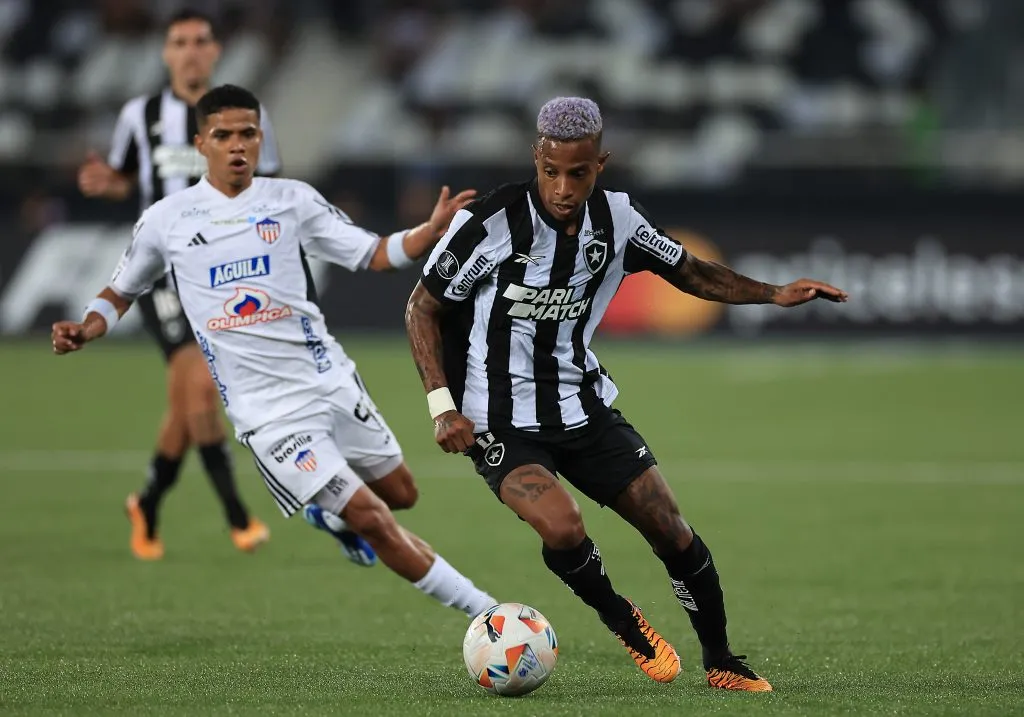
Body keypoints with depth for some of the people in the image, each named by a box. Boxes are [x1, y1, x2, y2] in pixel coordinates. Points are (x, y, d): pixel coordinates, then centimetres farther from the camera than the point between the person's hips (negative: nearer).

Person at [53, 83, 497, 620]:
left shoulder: (291, 199, 2)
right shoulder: (165, 220, 0)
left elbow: (374, 255, 3)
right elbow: (121, 293, 14)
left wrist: (433, 230, -15)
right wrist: (83, 331, -5)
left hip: (329, 379, 4)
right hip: (267, 410, -4)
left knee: (399, 494, 14)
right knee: (370, 519, -12)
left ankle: (325, 508, 46)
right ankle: (485, 613, -4)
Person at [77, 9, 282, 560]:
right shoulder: (141, 116, 4)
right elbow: (123, 179, 17)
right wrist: (103, 183, -5)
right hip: (163, 267, -2)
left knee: (187, 404, 9)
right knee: (201, 387, -19)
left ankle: (147, 507, 32)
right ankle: (237, 518, -11)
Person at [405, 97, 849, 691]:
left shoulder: (618, 219, -5)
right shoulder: (491, 223, -20)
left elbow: (688, 271, 13)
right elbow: (424, 308, -9)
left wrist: (775, 295, 1)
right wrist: (443, 406, -17)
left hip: (583, 406, 5)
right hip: (501, 423, -5)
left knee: (673, 533, 1)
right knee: (563, 528, -29)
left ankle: (721, 662, 22)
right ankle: (624, 623, 1)